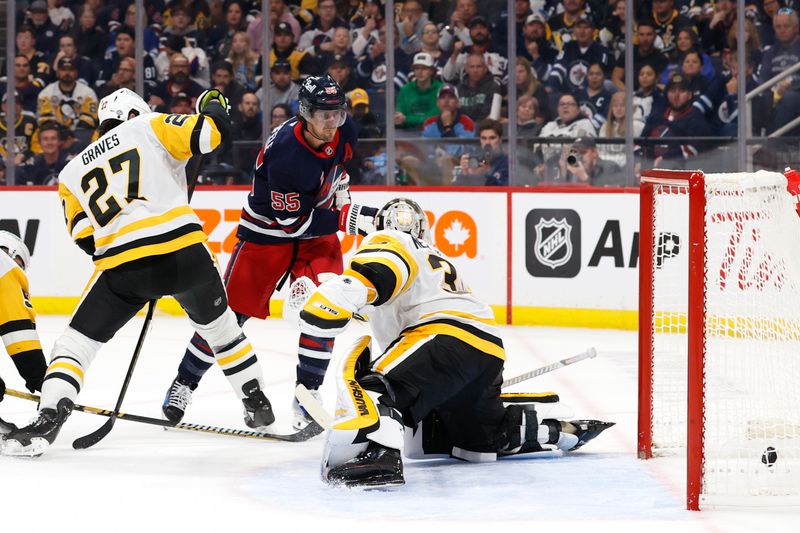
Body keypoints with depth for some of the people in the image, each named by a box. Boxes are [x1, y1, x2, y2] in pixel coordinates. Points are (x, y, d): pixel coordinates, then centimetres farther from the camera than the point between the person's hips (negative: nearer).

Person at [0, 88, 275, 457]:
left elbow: (85, 236, 13)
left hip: (122, 267, 0)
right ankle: (257, 405, 34)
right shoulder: (149, 126, 14)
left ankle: (47, 422, -9)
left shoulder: (73, 171, 22)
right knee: (218, 324, 27)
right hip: (186, 252, 0)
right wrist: (213, 105, 24)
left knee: (77, 341, 9)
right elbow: (211, 132, 2)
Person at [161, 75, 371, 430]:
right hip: (268, 229, -5)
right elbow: (293, 221, -29)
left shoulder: (344, 131, -13)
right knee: (231, 310, 0)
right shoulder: (285, 154, -34)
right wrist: (350, 218, -31)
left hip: (317, 224, 5)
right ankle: (185, 382, 18)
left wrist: (339, 188, 3)